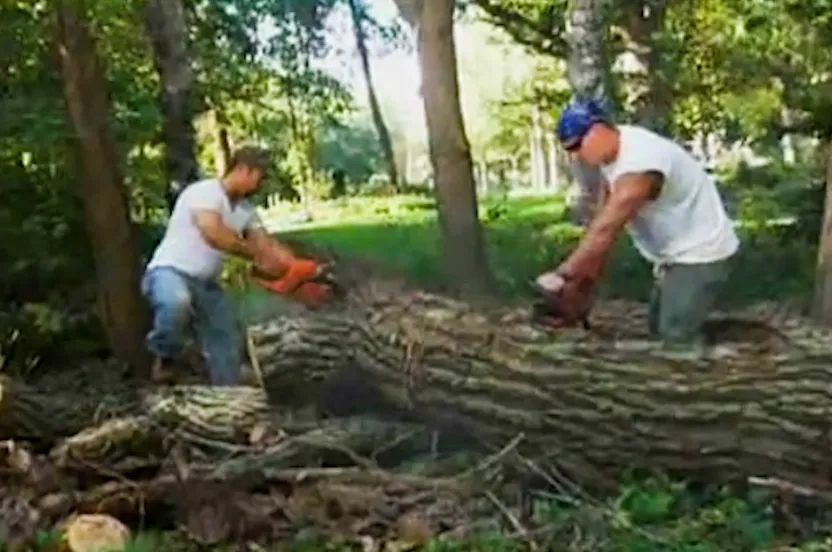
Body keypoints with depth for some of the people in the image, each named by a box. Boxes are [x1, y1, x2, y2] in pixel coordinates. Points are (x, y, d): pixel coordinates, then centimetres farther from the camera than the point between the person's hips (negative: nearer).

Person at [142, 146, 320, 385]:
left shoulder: (246, 209, 10)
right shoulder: (204, 192, -18)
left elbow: (267, 244, 7)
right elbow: (214, 233, -32)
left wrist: (300, 267, -9)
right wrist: (256, 254, -22)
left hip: (206, 283, 9)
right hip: (169, 272, -9)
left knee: (227, 343, 8)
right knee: (177, 301, -42)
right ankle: (166, 356, -14)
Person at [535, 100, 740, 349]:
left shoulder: (638, 162, -30)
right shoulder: (612, 156, 2)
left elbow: (606, 229, -34)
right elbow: (600, 225, 3)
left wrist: (563, 275, -31)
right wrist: (585, 286, 0)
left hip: (700, 253, -11)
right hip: (676, 253, 11)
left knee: (677, 341, -15)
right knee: (658, 332, 17)